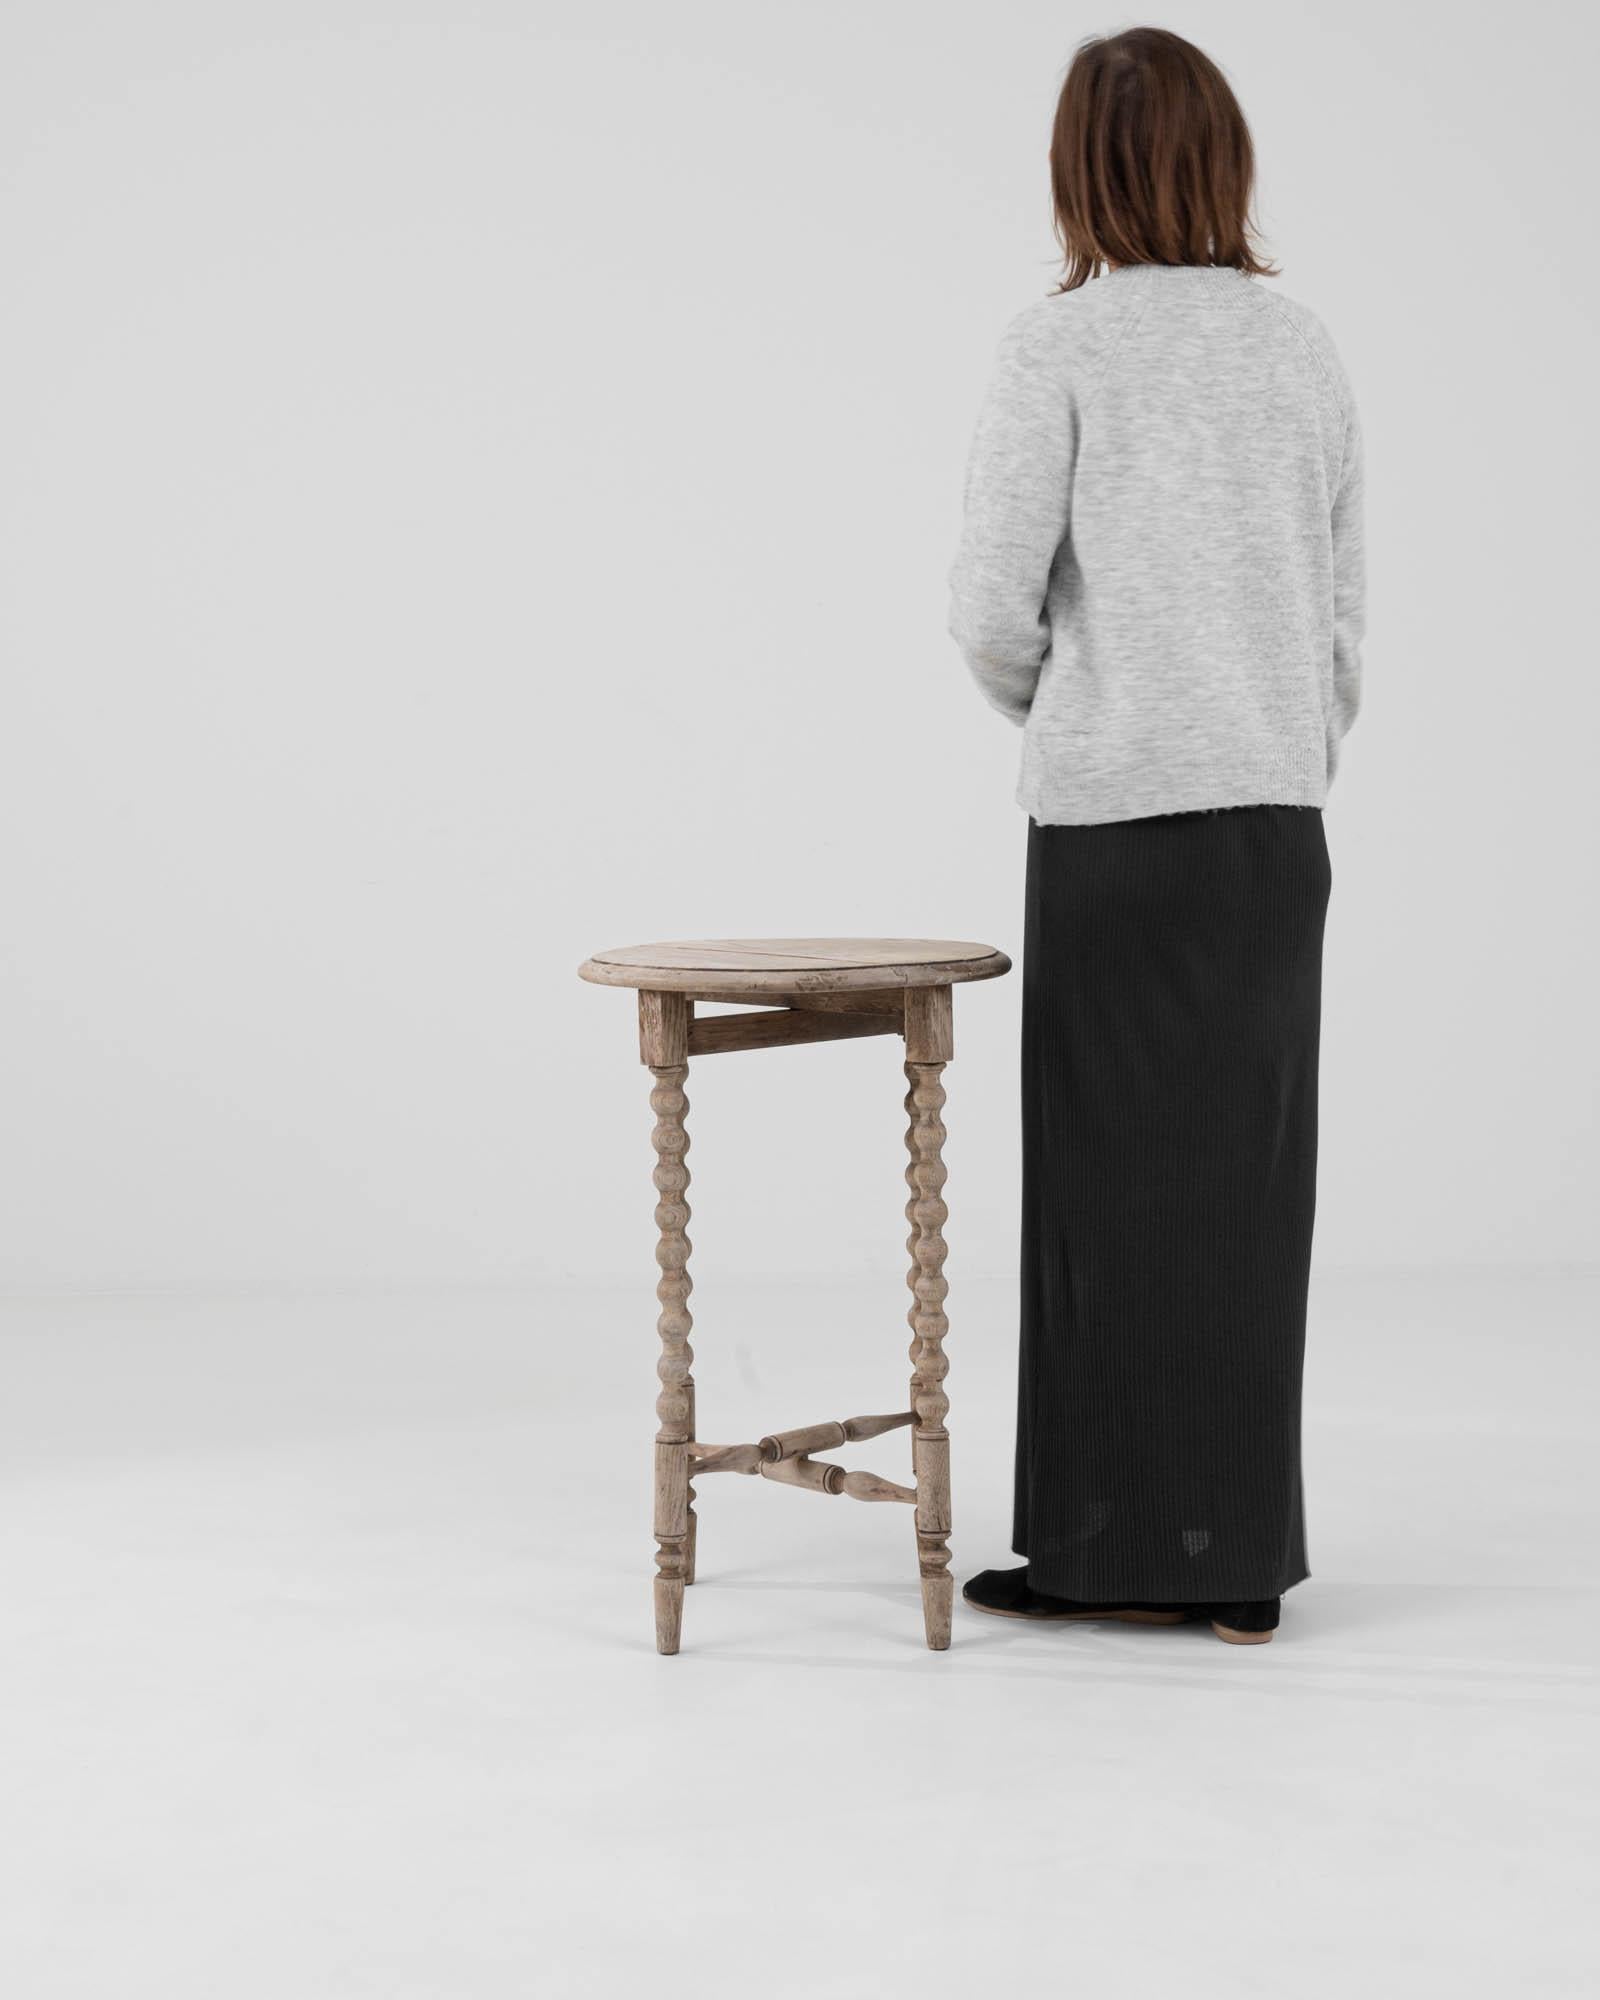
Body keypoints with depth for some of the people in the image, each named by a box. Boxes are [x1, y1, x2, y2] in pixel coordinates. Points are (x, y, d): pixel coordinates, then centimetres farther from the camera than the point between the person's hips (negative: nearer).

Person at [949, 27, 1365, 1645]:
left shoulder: (1059, 346, -7)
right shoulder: (1304, 351, 7)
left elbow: (993, 606, -10)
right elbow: (1340, 622, 10)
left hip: (1117, 814, -4)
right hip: (1276, 814, 5)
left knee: (1111, 1170, 4)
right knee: (1243, 1174, 8)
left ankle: (1107, 1548, 11)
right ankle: (1235, 1556, 12)